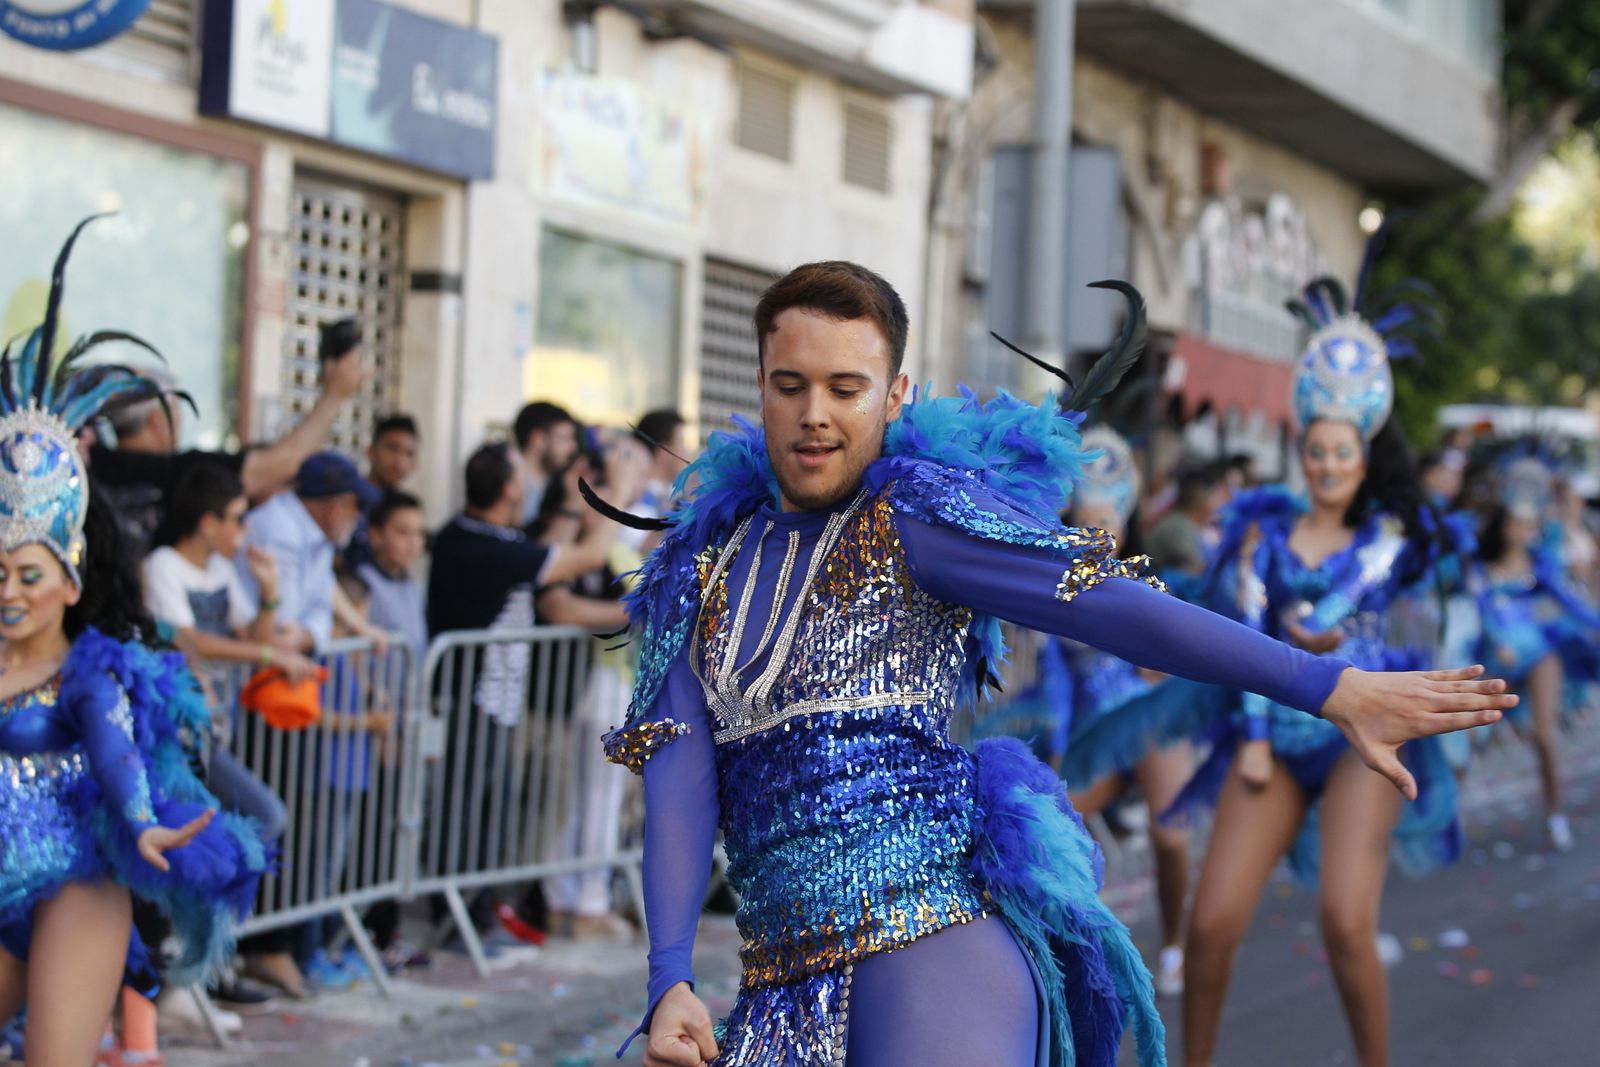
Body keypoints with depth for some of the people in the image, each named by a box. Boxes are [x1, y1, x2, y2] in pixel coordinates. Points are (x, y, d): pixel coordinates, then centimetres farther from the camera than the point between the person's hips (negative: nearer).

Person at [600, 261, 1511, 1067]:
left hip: (934, 943, -6)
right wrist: (670, 982, -9)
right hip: (784, 988, 6)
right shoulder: (705, 566, 14)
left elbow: (1114, 604, -13)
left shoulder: (914, 518, -1)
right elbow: (680, 779, 4)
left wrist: (1330, 686, -23)